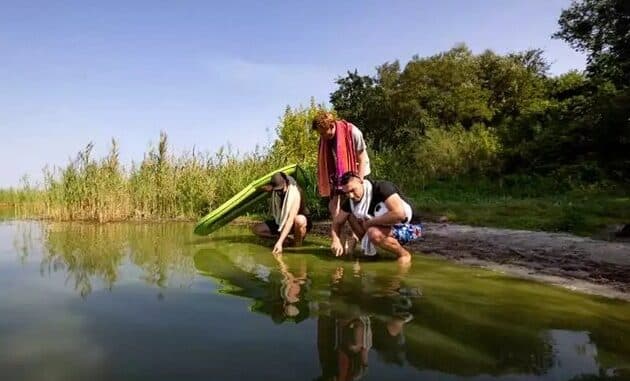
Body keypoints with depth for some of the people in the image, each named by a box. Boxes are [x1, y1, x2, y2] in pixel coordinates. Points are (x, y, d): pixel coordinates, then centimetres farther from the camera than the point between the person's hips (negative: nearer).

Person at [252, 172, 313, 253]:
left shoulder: (295, 192, -31)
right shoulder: (275, 191, -12)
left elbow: (291, 220, -40)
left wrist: (280, 242, -47)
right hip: (282, 223, 6)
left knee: (299, 220, -44)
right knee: (256, 229, -11)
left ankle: (298, 246, -17)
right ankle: (286, 239, -7)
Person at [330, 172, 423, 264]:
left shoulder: (382, 188, -25)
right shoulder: (351, 201, -5)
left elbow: (399, 214, -37)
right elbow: (337, 222, 3)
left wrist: (370, 222, -26)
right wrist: (336, 239, -19)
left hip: (410, 228, -7)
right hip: (387, 226, 7)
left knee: (374, 233, -34)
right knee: (351, 215, -3)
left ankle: (404, 254, -9)